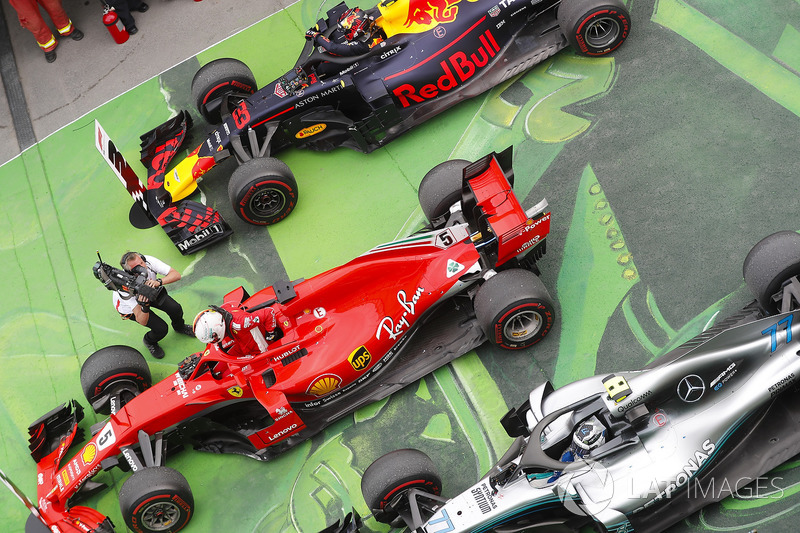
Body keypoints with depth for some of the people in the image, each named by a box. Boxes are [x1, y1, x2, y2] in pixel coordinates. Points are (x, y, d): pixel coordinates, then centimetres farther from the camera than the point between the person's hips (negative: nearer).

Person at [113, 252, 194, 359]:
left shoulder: (149, 261, -35)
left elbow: (176, 275, -33)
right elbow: (142, 321, -41)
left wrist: (158, 282, -51)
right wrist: (144, 306, -62)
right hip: (129, 306, -4)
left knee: (176, 309, -11)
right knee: (161, 329, -15)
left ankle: (179, 327, 27)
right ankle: (149, 342, 23)